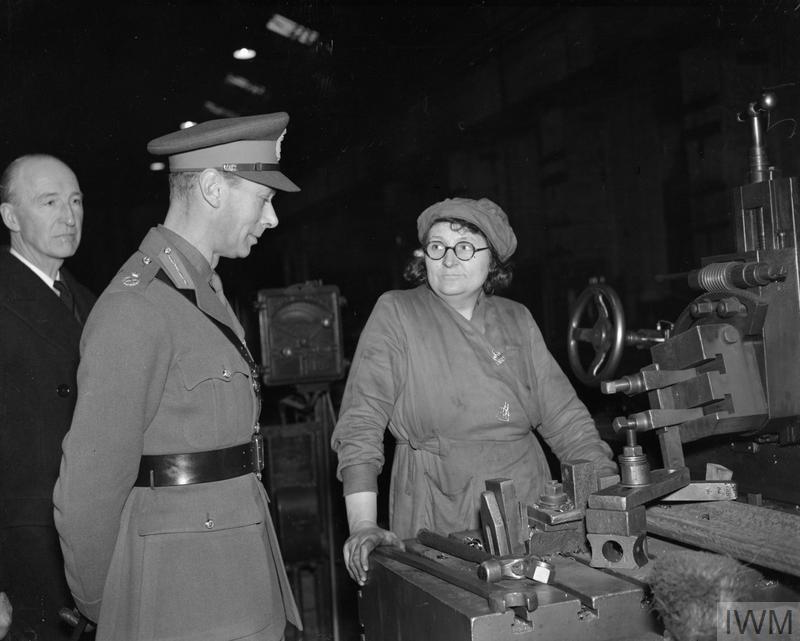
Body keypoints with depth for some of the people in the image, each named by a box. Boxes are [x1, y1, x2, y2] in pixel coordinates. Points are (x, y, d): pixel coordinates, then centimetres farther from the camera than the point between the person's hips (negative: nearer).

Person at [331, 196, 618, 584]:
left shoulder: (517, 320, 11)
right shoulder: (395, 314, -2)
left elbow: (564, 417, 11)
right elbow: (360, 422, -8)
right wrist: (363, 525, -19)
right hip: (438, 514, -3)